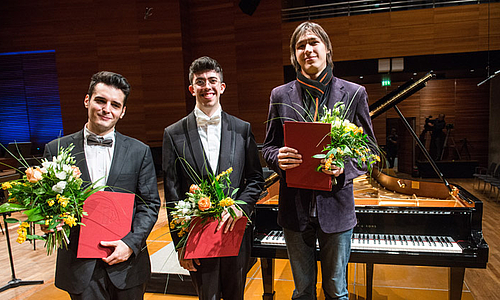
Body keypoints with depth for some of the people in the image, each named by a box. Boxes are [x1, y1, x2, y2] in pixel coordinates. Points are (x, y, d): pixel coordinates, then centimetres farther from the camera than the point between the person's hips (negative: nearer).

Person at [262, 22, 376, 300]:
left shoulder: (354, 93, 0)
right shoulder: (280, 95, 3)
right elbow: (268, 147, 7)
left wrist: (345, 166, -18)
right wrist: (279, 159, -16)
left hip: (336, 206, 0)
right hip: (295, 206, 1)